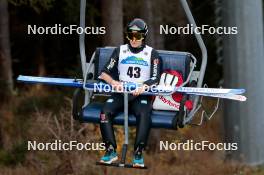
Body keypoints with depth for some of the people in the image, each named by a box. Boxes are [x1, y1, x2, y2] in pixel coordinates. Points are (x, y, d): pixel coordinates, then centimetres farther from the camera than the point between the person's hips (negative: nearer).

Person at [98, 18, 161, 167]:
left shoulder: (152, 54, 9)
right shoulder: (120, 51, 15)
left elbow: (155, 79, -2)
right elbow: (105, 73, 8)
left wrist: (144, 86, -24)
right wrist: (113, 82, -14)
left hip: (141, 95, -2)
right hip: (121, 93, 2)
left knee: (144, 114, -35)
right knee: (105, 112, -29)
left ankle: (139, 154, -35)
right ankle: (111, 151, -27)